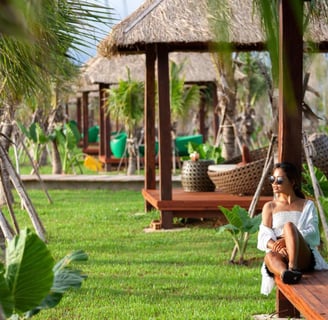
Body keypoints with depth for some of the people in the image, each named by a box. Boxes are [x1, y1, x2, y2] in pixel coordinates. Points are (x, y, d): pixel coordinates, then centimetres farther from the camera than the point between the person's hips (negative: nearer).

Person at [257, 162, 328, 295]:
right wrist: (276, 246, -18)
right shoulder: (269, 207, 23)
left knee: (289, 225, -32)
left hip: (304, 257, -1)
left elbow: (313, 233, 2)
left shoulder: (307, 205, 19)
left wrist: (287, 239, -18)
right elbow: (264, 235, 7)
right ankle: (285, 274, -71)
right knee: (270, 256, -39)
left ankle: (293, 267, -51)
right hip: (281, 254, 1)